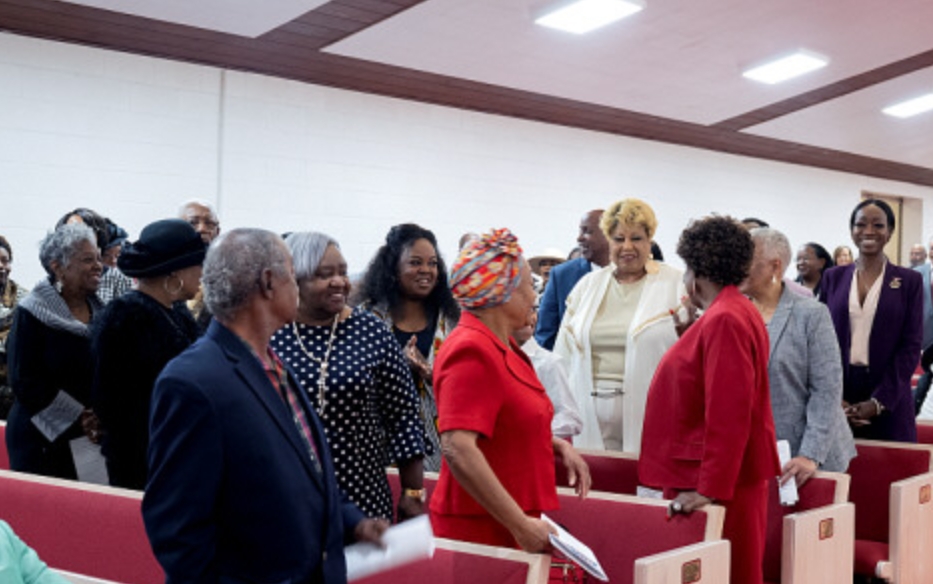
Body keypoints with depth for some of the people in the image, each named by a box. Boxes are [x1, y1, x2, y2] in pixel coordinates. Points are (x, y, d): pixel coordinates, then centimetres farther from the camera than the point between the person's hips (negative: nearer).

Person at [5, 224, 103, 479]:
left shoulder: (99, 311, 10)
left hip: (91, 436, 5)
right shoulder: (31, 314, -7)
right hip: (42, 439, -5)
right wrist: (77, 418, -15)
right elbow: (25, 382, -12)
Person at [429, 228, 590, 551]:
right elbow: (458, 450, -28)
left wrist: (558, 446, 11)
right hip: (480, 531, -9)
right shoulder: (472, 353, -18)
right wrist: (521, 525, -28)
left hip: (506, 525, 9)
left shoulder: (501, 346, 13)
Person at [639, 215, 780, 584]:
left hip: (717, 482, -10)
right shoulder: (735, 311, 13)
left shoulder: (723, 321, -19)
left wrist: (709, 489, -24)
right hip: (726, 476, 10)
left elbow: (728, 415, -24)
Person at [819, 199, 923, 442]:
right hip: (837, 399, 2)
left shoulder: (909, 281, 3)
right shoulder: (833, 278, 9)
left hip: (888, 403, -1)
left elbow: (911, 346, -2)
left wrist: (879, 402, -11)